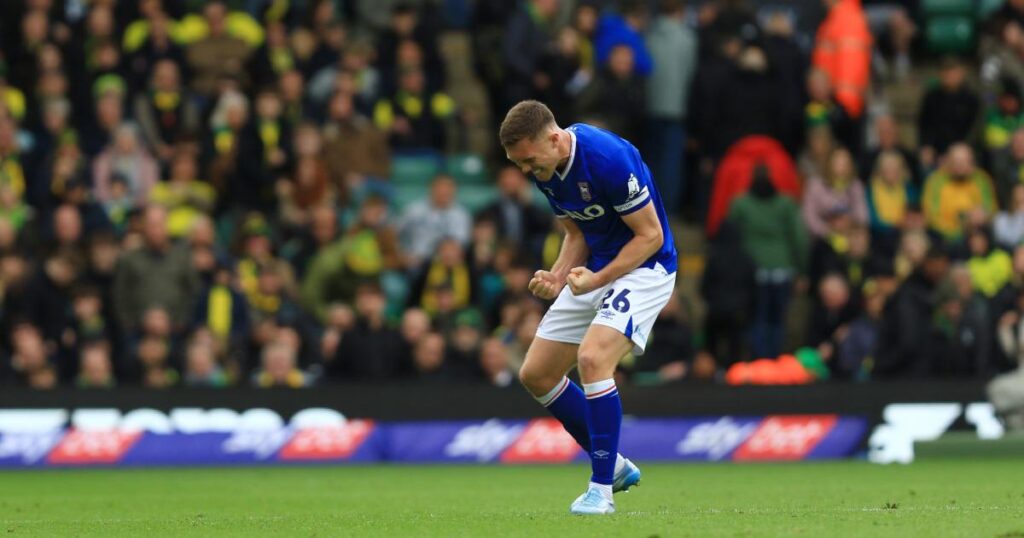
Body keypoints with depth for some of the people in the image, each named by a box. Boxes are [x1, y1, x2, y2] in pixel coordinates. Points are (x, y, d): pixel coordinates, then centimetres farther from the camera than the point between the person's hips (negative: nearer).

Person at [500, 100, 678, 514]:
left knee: (592, 359, -29)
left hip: (643, 267, -9)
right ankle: (614, 466, 20)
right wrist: (558, 277, -7)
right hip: (595, 272, 9)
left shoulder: (608, 158, -27)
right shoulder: (545, 169, -2)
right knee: (536, 374, 6)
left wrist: (597, 280, -26)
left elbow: (650, 235, -21)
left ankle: (601, 488, -18)